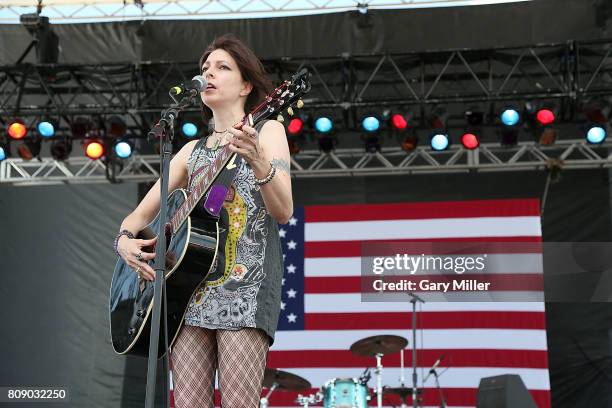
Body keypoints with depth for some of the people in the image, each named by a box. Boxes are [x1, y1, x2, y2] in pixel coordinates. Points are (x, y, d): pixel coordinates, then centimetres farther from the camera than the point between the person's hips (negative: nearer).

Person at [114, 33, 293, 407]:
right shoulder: (193, 150, 22)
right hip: (189, 286, 5)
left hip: (245, 285, -5)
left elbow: (283, 212, -7)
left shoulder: (267, 131, 7)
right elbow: (141, 213, 22)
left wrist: (258, 161, -26)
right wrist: (126, 240, -1)